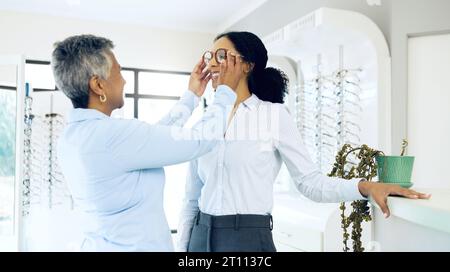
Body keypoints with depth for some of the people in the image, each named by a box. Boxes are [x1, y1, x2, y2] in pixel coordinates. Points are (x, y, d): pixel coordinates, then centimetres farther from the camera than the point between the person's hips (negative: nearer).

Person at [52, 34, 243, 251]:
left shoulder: (72, 136, 1)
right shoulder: (111, 134, -26)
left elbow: (157, 136, 8)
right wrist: (226, 90, -5)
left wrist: (192, 95, 14)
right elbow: (201, 138, -20)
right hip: (136, 246, -8)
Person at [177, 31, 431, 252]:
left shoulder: (274, 114, -7)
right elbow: (192, 199, 9)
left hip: (248, 237, -4)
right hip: (201, 237, 5)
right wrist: (182, 246, 8)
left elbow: (310, 181, -8)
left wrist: (365, 186, -23)